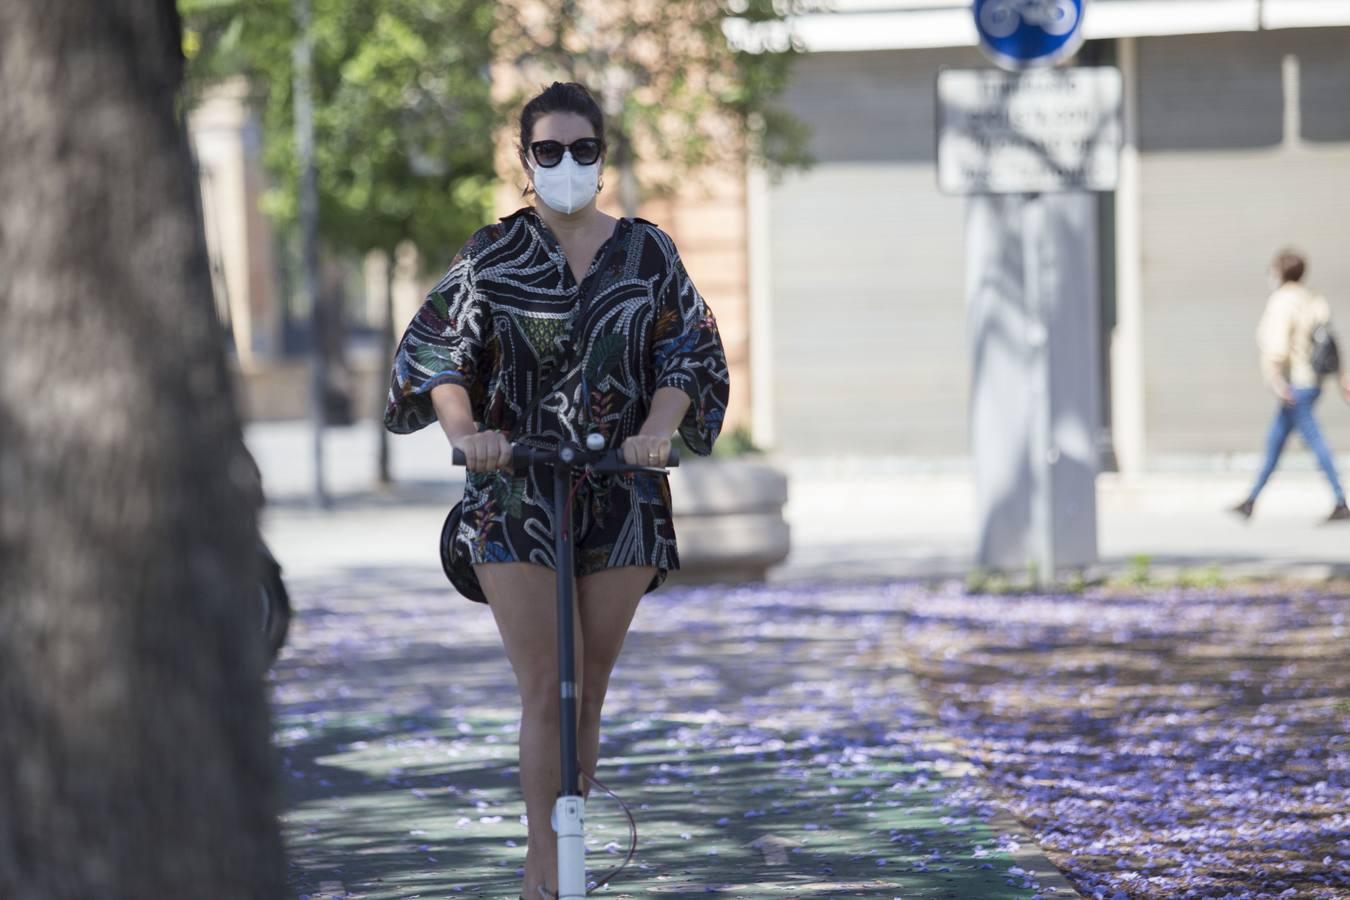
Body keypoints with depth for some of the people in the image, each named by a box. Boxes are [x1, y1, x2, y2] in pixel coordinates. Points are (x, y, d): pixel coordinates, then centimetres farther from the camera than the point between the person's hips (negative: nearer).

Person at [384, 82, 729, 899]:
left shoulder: (648, 253, 5)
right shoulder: (492, 257, 1)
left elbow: (687, 355, 1)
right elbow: (437, 356, -4)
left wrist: (657, 427, -19)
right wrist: (464, 427, -24)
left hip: (620, 495, 2)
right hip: (515, 494, -2)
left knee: (589, 693, 7)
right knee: (544, 690, -9)